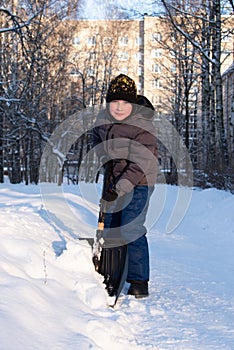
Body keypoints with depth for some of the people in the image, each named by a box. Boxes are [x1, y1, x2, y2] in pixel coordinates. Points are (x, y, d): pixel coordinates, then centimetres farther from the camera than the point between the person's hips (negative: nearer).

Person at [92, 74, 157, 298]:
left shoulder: (143, 126, -26)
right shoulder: (103, 118, -6)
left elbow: (139, 165, -29)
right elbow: (97, 137, 17)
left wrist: (119, 189, -34)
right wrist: (105, 159, 4)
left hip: (139, 182, -7)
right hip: (114, 178, 7)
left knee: (131, 230, -16)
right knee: (110, 226, 14)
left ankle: (139, 282, -6)